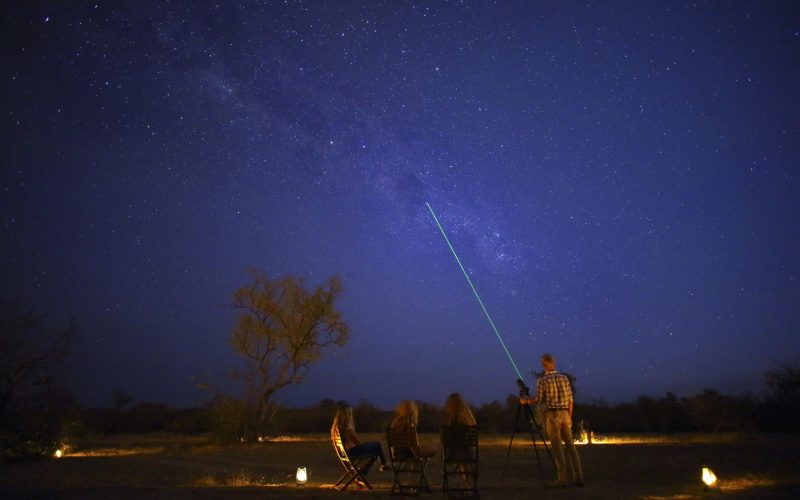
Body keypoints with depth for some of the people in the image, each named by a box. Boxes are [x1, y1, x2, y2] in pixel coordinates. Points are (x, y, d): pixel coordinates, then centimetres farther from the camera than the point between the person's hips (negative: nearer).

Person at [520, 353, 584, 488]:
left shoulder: (542, 380, -4)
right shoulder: (564, 378, 8)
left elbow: (539, 400, -7)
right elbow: (570, 400, 8)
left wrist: (526, 400, 11)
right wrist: (570, 417, 16)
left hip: (552, 415, -4)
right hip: (565, 414, 4)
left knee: (557, 447, -1)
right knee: (570, 445, 7)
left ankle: (562, 479, -1)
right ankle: (579, 478, 5)